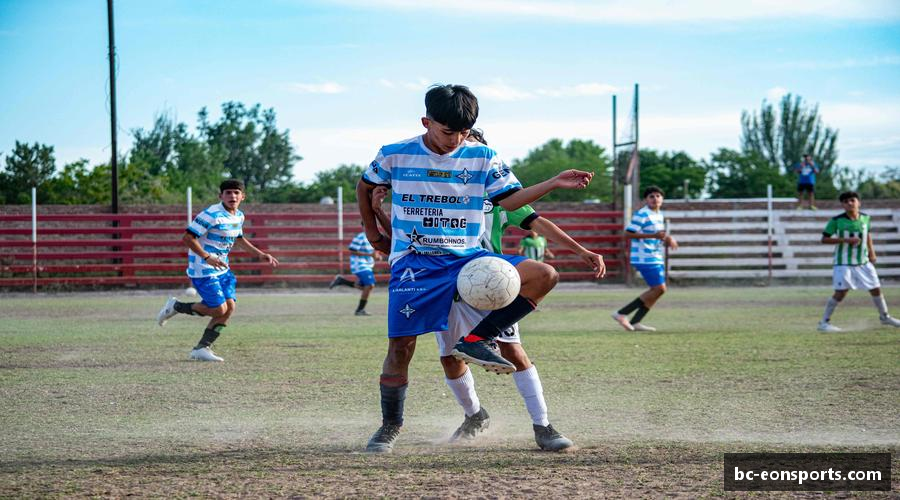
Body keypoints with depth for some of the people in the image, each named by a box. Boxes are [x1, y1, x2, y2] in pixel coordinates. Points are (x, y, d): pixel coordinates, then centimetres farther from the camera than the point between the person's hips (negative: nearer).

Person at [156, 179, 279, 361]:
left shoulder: (239, 216, 8)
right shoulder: (212, 215, -19)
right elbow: (188, 237, -21)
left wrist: (260, 254, 22)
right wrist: (207, 257, -30)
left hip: (222, 269, 9)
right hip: (203, 270, -9)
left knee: (229, 307, -1)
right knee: (219, 309, -12)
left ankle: (201, 348, 8)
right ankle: (175, 307, 8)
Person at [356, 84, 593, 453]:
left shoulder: (482, 157, 3)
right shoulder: (395, 156, -1)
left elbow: (509, 199, 2)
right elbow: (365, 187, 17)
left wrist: (554, 183, -9)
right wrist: (372, 233, 18)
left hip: (466, 257, 2)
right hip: (414, 262, -2)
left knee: (544, 276, -16)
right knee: (401, 344, -11)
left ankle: (477, 340, -14)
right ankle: (390, 426, 8)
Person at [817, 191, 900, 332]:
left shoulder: (865, 218, 0)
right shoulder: (837, 220, -14)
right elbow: (824, 239, -12)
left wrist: (871, 253, 13)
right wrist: (846, 240, -22)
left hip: (863, 262, 5)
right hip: (844, 263, -5)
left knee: (876, 288, 10)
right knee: (841, 292, -13)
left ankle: (884, 317, 32)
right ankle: (824, 322, -5)